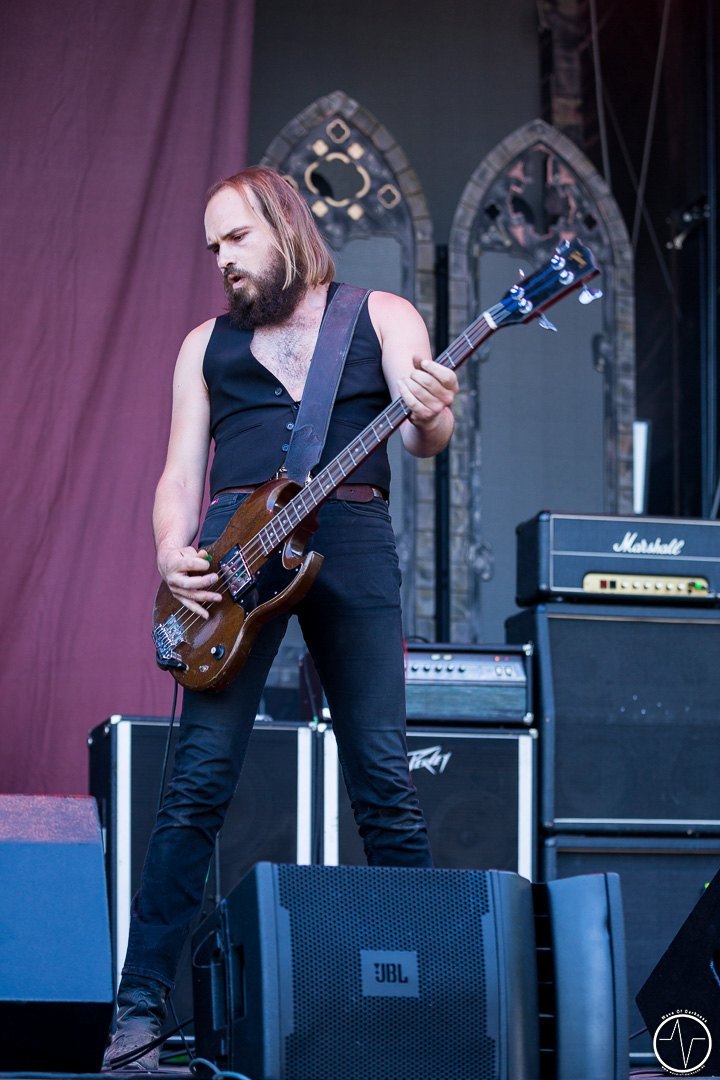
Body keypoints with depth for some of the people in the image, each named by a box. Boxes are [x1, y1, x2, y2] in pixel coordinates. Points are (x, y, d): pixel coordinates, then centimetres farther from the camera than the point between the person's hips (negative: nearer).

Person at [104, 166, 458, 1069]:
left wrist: (429, 420, -24)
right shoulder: (208, 342, 21)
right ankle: (141, 1008, -7)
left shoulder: (379, 316, 14)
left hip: (351, 531, -1)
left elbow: (424, 435, 2)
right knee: (199, 782, -7)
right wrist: (172, 554, -5)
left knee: (384, 784, -4)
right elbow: (180, 470, 15)